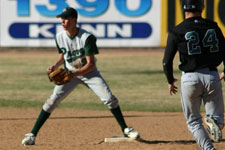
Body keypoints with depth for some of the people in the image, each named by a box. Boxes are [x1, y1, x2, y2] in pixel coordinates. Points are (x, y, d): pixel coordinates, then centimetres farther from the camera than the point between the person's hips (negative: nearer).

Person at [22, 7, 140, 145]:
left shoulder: (87, 37, -24)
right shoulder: (60, 37, -10)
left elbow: (91, 65, -26)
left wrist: (72, 74, -38)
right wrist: (55, 66, -10)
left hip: (89, 72, -3)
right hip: (70, 73, 3)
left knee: (109, 98, -13)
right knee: (52, 100, -10)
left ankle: (125, 129, 6)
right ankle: (32, 135, -8)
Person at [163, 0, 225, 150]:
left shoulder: (177, 31, -6)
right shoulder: (213, 27, 2)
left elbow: (167, 62, -6)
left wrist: (171, 81, 11)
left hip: (190, 79, -1)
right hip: (212, 77, 1)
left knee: (194, 122, 14)